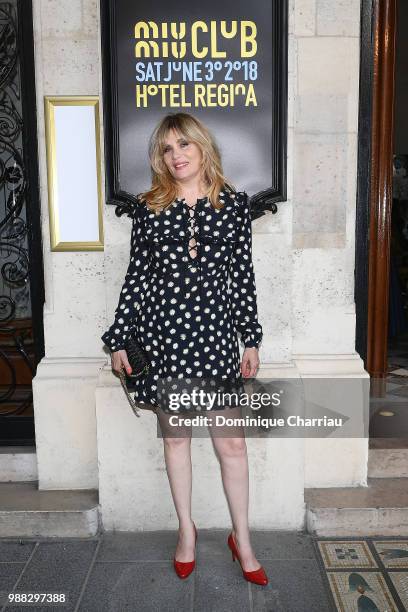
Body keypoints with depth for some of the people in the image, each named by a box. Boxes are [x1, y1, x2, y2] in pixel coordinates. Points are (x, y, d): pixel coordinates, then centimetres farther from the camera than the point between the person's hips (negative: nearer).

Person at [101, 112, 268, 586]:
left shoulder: (234, 204, 2)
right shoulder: (148, 208, 2)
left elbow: (243, 275, 4)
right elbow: (136, 276, 5)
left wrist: (252, 339, 4)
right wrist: (118, 339, 4)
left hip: (216, 335, 0)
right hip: (163, 334, 1)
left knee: (232, 443, 4)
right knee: (175, 437, 13)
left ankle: (241, 539, 25)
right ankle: (186, 530, 33)